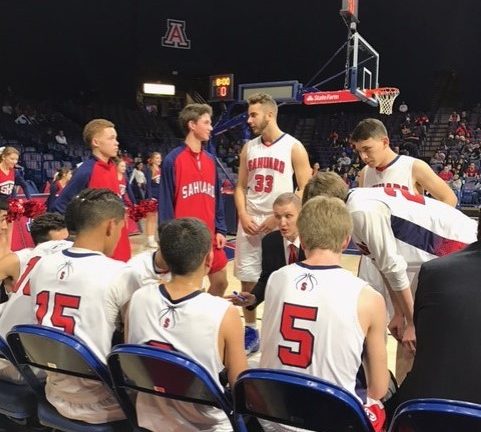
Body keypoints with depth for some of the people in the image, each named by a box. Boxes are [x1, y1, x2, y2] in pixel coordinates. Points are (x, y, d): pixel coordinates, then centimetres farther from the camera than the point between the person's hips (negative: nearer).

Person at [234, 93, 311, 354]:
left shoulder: (293, 147, -5)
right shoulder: (248, 148, 10)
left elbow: (305, 190, -6)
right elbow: (240, 187, 13)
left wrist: (279, 217, -12)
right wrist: (243, 216, -3)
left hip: (279, 224, -4)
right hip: (250, 223, 5)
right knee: (247, 281, 9)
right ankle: (251, 333, 23)